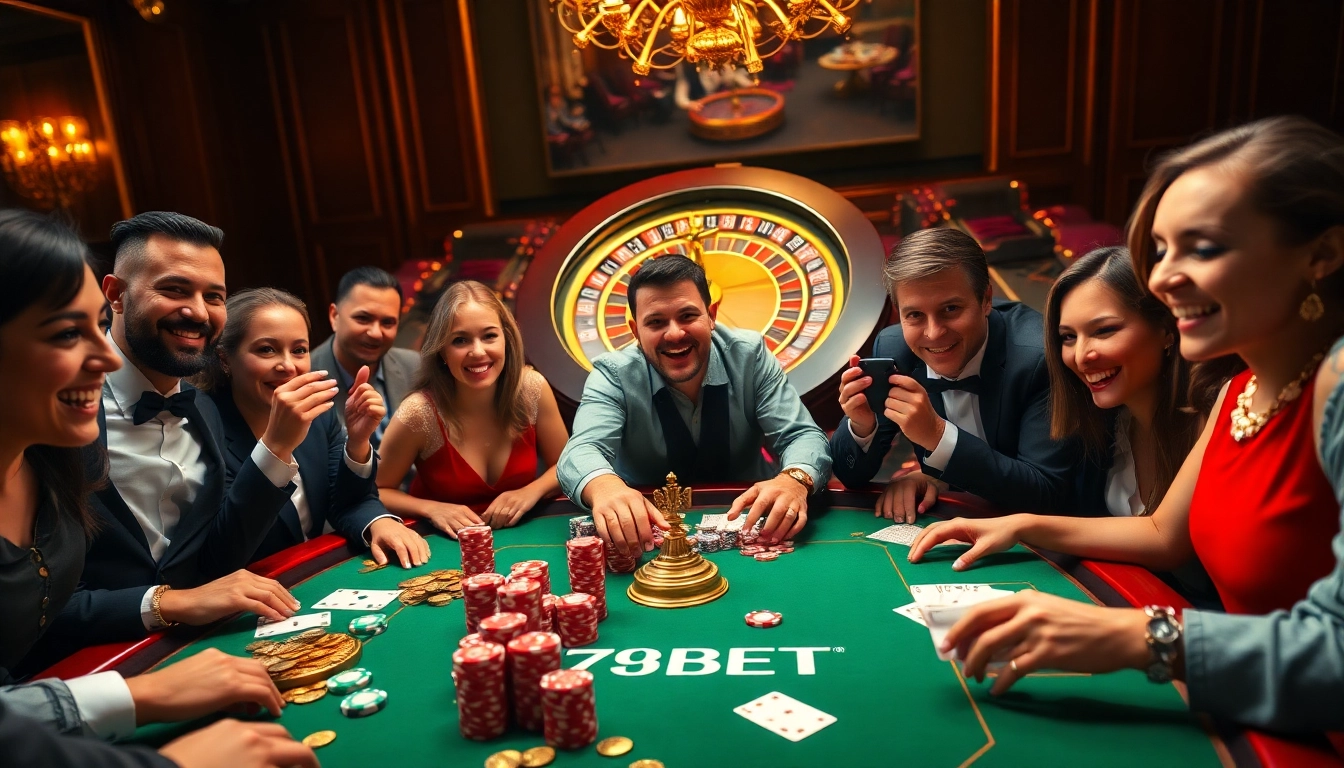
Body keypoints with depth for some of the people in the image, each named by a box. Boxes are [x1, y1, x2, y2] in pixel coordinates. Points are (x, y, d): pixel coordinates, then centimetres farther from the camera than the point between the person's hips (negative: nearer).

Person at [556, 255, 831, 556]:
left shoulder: (750, 356, -9)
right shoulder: (613, 375, -13)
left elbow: (803, 436, -14)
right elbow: (582, 449, -28)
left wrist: (794, 480, -39)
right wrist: (605, 486, -53)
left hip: (744, 525, 2)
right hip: (648, 530, -1)